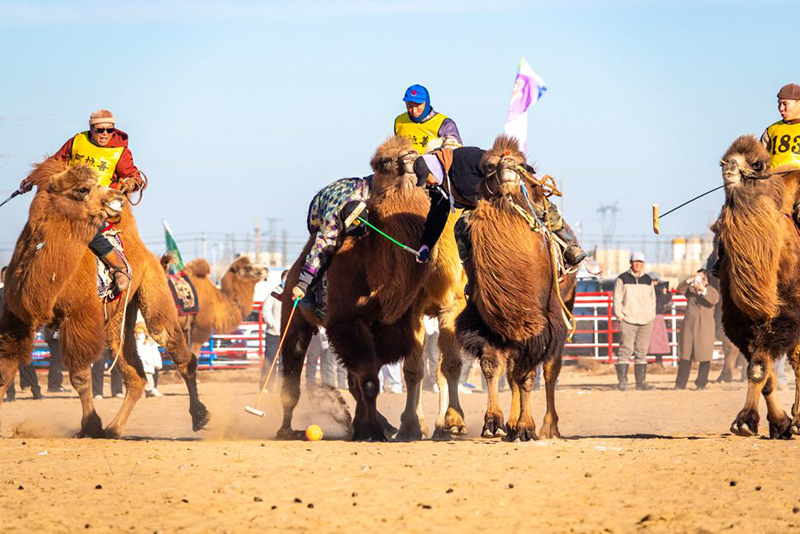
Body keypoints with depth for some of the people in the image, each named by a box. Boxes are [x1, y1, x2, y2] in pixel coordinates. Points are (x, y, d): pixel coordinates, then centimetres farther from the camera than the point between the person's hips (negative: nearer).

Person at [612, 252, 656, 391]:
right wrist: (620, 316, -7)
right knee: (625, 350, -10)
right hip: (628, 321, -4)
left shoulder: (648, 280, 15)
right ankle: (622, 381, -10)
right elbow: (617, 300, 2)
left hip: (645, 322, 4)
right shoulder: (622, 279, 3)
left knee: (642, 352, 5)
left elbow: (652, 300, 20)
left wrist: (652, 316, 11)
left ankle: (641, 381, 7)